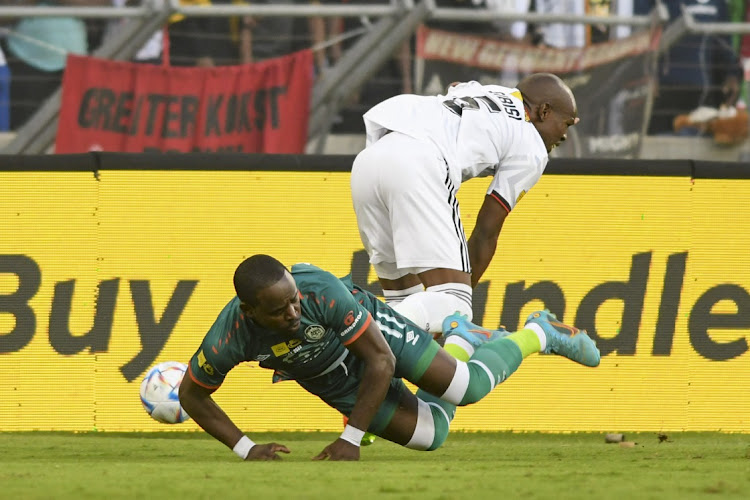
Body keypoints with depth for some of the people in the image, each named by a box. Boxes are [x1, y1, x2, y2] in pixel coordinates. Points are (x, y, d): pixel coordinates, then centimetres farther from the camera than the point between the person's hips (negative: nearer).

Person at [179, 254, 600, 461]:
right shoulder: (229, 339, -36)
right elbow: (192, 395, -16)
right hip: (334, 384, 3)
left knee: (469, 388, -12)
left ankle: (539, 333, 21)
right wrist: (245, 449, -24)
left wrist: (351, 439, -31)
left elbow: (382, 362, -31)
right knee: (432, 433, 7)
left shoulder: (324, 292, -42)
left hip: (372, 328, -3)